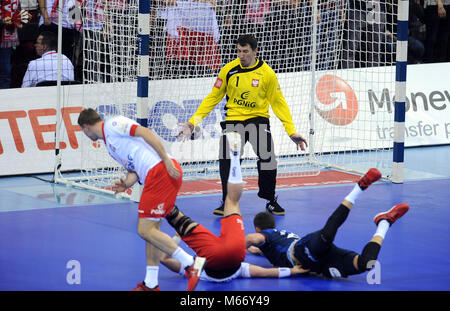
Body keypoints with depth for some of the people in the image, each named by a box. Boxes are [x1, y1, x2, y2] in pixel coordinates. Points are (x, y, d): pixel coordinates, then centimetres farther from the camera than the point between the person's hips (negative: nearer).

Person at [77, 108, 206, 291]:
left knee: (145, 230, -12)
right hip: (153, 178, 10)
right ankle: (151, 284, 15)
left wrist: (167, 160, -18)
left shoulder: (113, 124, 0)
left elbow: (146, 133, -11)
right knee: (149, 229, 12)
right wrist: (126, 184, 1)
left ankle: (191, 263, -13)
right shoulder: (109, 145, 29)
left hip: (162, 171, -10)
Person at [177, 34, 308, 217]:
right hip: (233, 118, 1)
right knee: (226, 159, -19)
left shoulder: (267, 73, -4)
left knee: (267, 157, -20)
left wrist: (291, 132, 0)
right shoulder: (229, 70, -2)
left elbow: (278, 103, 4)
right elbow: (213, 98, 6)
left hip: (258, 118, -1)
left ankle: (271, 201, 1)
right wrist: (193, 122, 0)